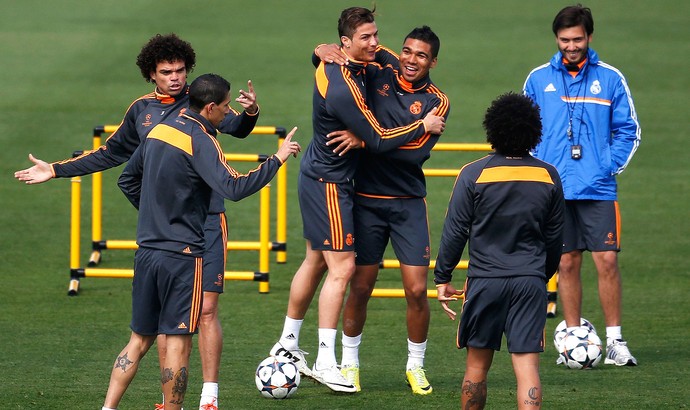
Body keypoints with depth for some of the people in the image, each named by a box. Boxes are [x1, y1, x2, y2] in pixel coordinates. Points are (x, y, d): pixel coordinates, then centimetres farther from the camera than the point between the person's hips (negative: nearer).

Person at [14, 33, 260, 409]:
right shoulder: (141, 110, 10)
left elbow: (235, 126, -19)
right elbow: (111, 153, 23)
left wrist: (249, 113, -43)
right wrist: (56, 171, 24)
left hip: (206, 221, -3)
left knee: (206, 310, -5)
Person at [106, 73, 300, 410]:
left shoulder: (159, 130, 11)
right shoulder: (199, 141, -15)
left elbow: (128, 180, 22)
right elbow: (233, 188, -26)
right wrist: (277, 159, -18)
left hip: (146, 252, 8)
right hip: (182, 255, -8)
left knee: (140, 340, 12)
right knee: (178, 341, 0)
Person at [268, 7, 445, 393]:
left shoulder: (331, 65, -1)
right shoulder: (344, 90, -29)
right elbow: (379, 140, -23)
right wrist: (424, 126, -11)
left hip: (317, 173, 10)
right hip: (330, 184, -10)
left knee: (316, 260, 18)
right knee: (342, 268, -8)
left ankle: (287, 345, 29)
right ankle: (326, 363, -7)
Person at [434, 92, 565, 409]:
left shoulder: (473, 174, -6)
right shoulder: (549, 177, 3)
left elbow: (455, 231, -3)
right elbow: (555, 237, 12)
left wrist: (442, 278, 7)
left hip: (485, 279, -1)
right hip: (531, 282, 1)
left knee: (477, 366, 11)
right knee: (527, 365, -4)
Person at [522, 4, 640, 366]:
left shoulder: (610, 79, 3)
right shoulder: (538, 80, 6)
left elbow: (628, 130, 7)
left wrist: (611, 166, -5)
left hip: (598, 188, -1)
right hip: (555, 189, 1)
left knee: (607, 261, -6)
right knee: (567, 263, 5)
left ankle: (614, 342, 0)